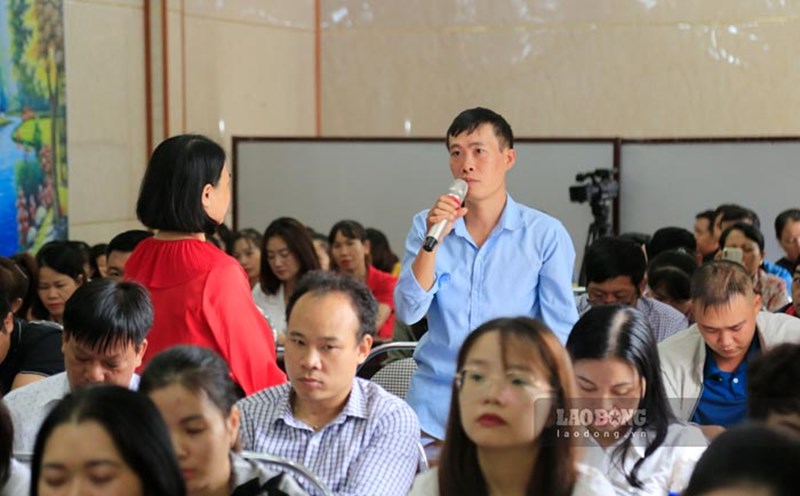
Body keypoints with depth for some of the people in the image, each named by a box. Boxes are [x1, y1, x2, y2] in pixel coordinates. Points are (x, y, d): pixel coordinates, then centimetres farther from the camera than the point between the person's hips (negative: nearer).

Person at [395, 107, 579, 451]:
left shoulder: (546, 234, -3)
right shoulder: (427, 226, 5)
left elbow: (560, 330, 0)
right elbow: (408, 313, -4)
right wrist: (433, 240, -14)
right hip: (435, 403, 2)